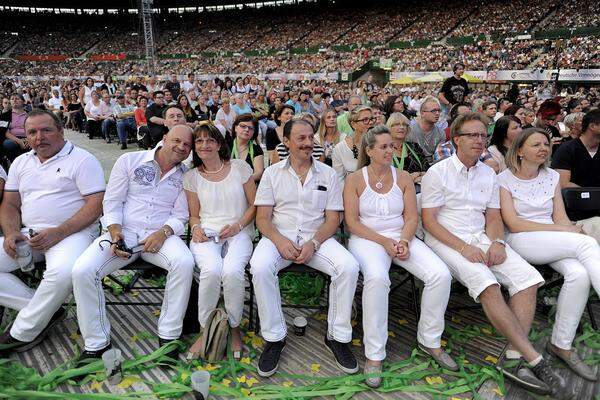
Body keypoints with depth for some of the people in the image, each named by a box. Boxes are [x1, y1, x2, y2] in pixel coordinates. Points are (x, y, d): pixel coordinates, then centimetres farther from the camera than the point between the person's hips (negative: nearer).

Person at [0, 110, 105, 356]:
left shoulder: (82, 160, -3)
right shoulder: (21, 163, 18)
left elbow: (96, 204, -12)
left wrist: (58, 233, -21)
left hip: (71, 232, -6)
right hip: (28, 234, 7)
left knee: (63, 273, -36)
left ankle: (23, 333, -12)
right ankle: (44, 311, -8)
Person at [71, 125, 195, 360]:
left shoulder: (185, 176, 9)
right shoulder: (129, 161, 7)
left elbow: (180, 216, 5)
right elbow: (112, 202, 4)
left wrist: (163, 233, -16)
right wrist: (115, 232, -12)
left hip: (160, 235, 0)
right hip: (123, 232, 1)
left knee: (184, 263, -32)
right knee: (82, 271, -23)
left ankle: (168, 335, -16)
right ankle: (96, 343, -5)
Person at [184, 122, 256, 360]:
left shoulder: (239, 167, 6)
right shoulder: (192, 177, 12)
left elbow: (254, 205, 7)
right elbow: (194, 215, 16)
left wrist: (238, 226, -8)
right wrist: (196, 228, -6)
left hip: (238, 232, -1)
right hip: (206, 234, 1)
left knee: (232, 271, -33)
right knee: (211, 270, -33)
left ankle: (234, 328, -8)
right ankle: (205, 329, -10)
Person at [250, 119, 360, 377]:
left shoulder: (327, 174, 8)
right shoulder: (272, 173, 7)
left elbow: (333, 219, 3)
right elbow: (263, 217, 1)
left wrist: (313, 243, -15)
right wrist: (280, 240, -18)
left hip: (317, 237, 1)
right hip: (279, 236, 0)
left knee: (349, 267, -26)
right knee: (260, 268, -32)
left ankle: (337, 336, -6)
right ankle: (274, 337, -11)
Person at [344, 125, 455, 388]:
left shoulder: (403, 177, 9)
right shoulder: (355, 180, 0)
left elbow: (412, 217, 6)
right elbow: (351, 221, -5)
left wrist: (403, 240, -14)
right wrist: (384, 241, -15)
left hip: (401, 237, 4)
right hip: (366, 239, -3)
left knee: (441, 275, -20)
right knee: (377, 277, -37)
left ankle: (429, 340, 3)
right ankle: (374, 354, -21)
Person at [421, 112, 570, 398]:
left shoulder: (489, 175, 15)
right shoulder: (437, 173, -3)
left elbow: (493, 217, 14)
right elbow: (429, 220, -9)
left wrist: (497, 242, -8)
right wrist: (463, 248, -19)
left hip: (481, 238, 6)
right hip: (446, 240, -6)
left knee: (528, 278, -16)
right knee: (487, 284, -30)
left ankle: (516, 355, -17)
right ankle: (534, 360, -22)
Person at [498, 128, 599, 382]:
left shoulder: (552, 177, 16)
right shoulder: (504, 180, 0)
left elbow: (561, 219, 11)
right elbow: (514, 224, -9)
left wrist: (568, 229, -13)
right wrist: (564, 230, -12)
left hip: (557, 245, 5)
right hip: (520, 241, -5)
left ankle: (561, 344, -12)